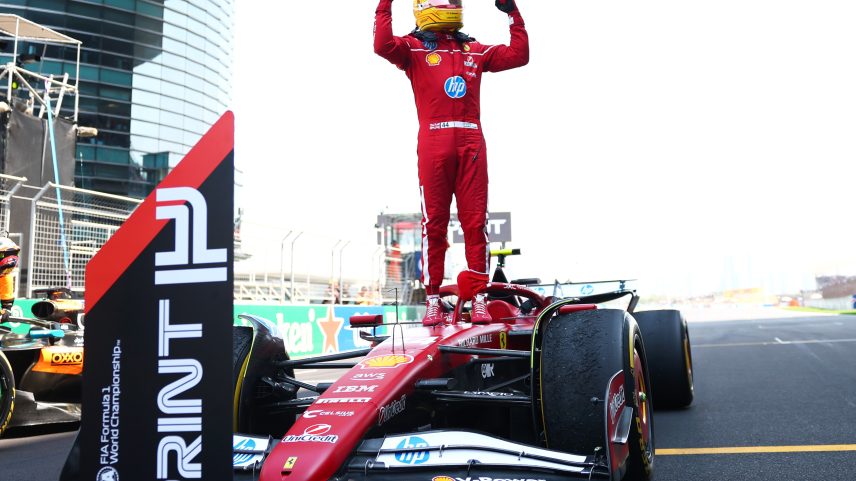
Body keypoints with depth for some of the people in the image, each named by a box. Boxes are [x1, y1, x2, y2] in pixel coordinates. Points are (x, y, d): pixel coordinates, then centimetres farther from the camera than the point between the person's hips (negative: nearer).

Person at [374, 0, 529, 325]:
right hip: (433, 144, -3)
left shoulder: (474, 51, 21)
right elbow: (383, 46, -10)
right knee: (434, 224, -2)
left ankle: (478, 298, 4)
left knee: (475, 222, 0)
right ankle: (433, 301, 3)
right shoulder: (414, 48, 10)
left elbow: (518, 55, 19)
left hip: (471, 143, 3)